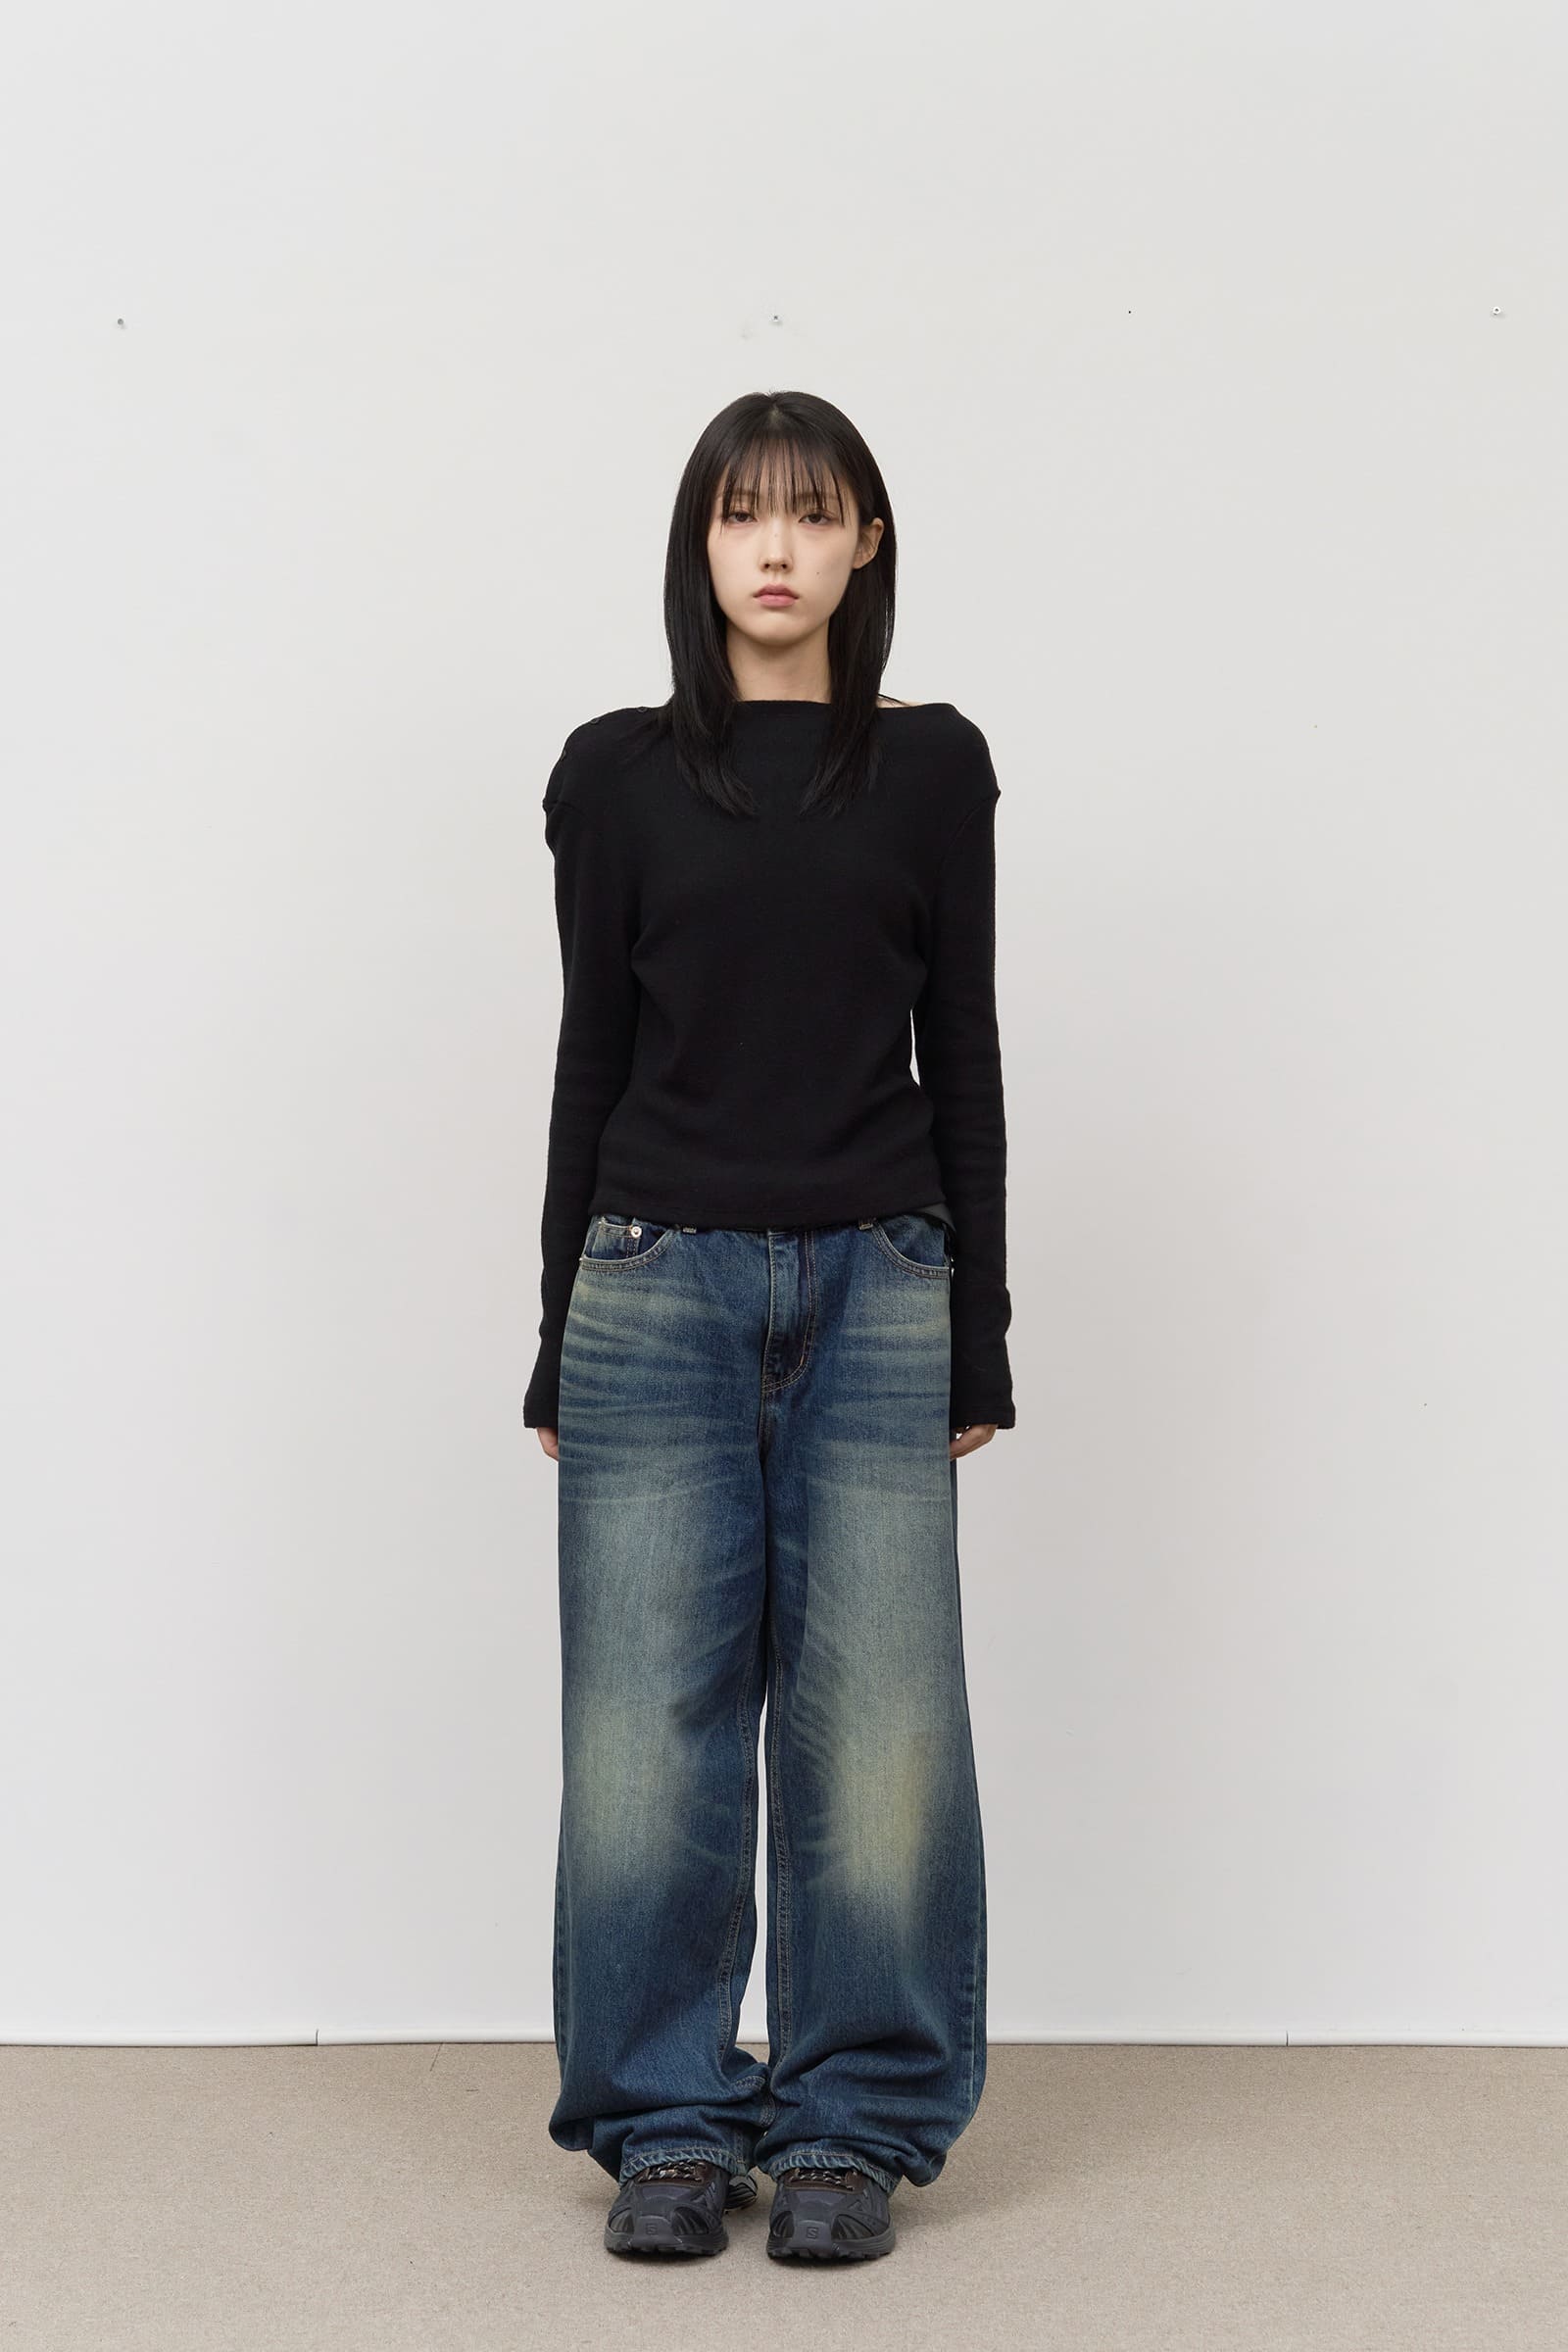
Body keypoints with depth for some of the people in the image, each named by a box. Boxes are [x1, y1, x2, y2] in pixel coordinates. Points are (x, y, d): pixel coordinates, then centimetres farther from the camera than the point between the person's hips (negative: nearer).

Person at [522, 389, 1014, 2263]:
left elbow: (964, 1053, 6)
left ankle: (849, 2124, 16)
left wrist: (977, 1343, 2)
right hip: (660, 1283, 0)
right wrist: (563, 1343, 3)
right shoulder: (619, 772, 5)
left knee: (879, 1725, 0)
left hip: (875, 1289, 0)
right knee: (649, 1725, 2)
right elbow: (592, 1053, 6)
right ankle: (669, 2124, 17)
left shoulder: (932, 767, 6)